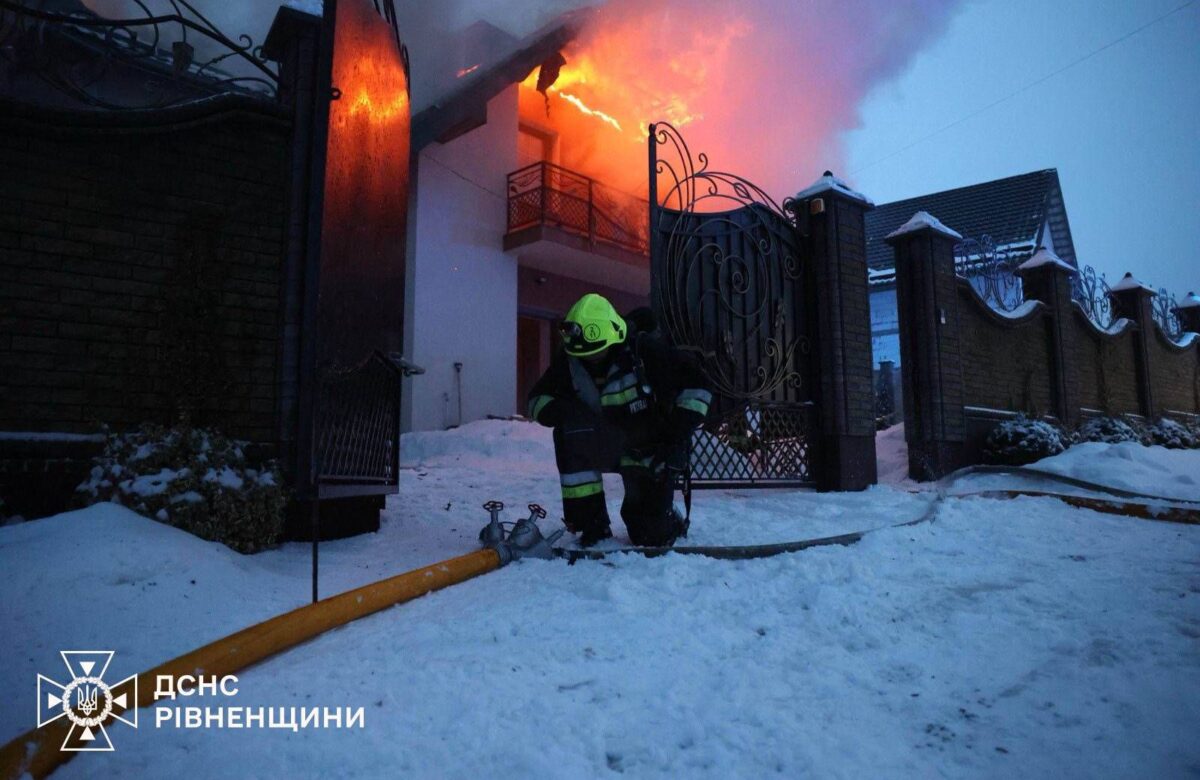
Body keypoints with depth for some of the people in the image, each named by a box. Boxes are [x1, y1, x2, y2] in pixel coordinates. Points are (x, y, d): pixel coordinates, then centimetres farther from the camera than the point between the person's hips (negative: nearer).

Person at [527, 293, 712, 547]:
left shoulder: (644, 349, -24)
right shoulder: (568, 360, -14)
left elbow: (696, 386, -17)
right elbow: (537, 399, -6)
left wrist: (680, 439, -23)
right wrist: (563, 411, -30)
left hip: (651, 448, -3)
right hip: (607, 445, 3)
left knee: (651, 535, -5)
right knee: (568, 434, -29)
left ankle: (670, 521, 36)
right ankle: (591, 523, -14)